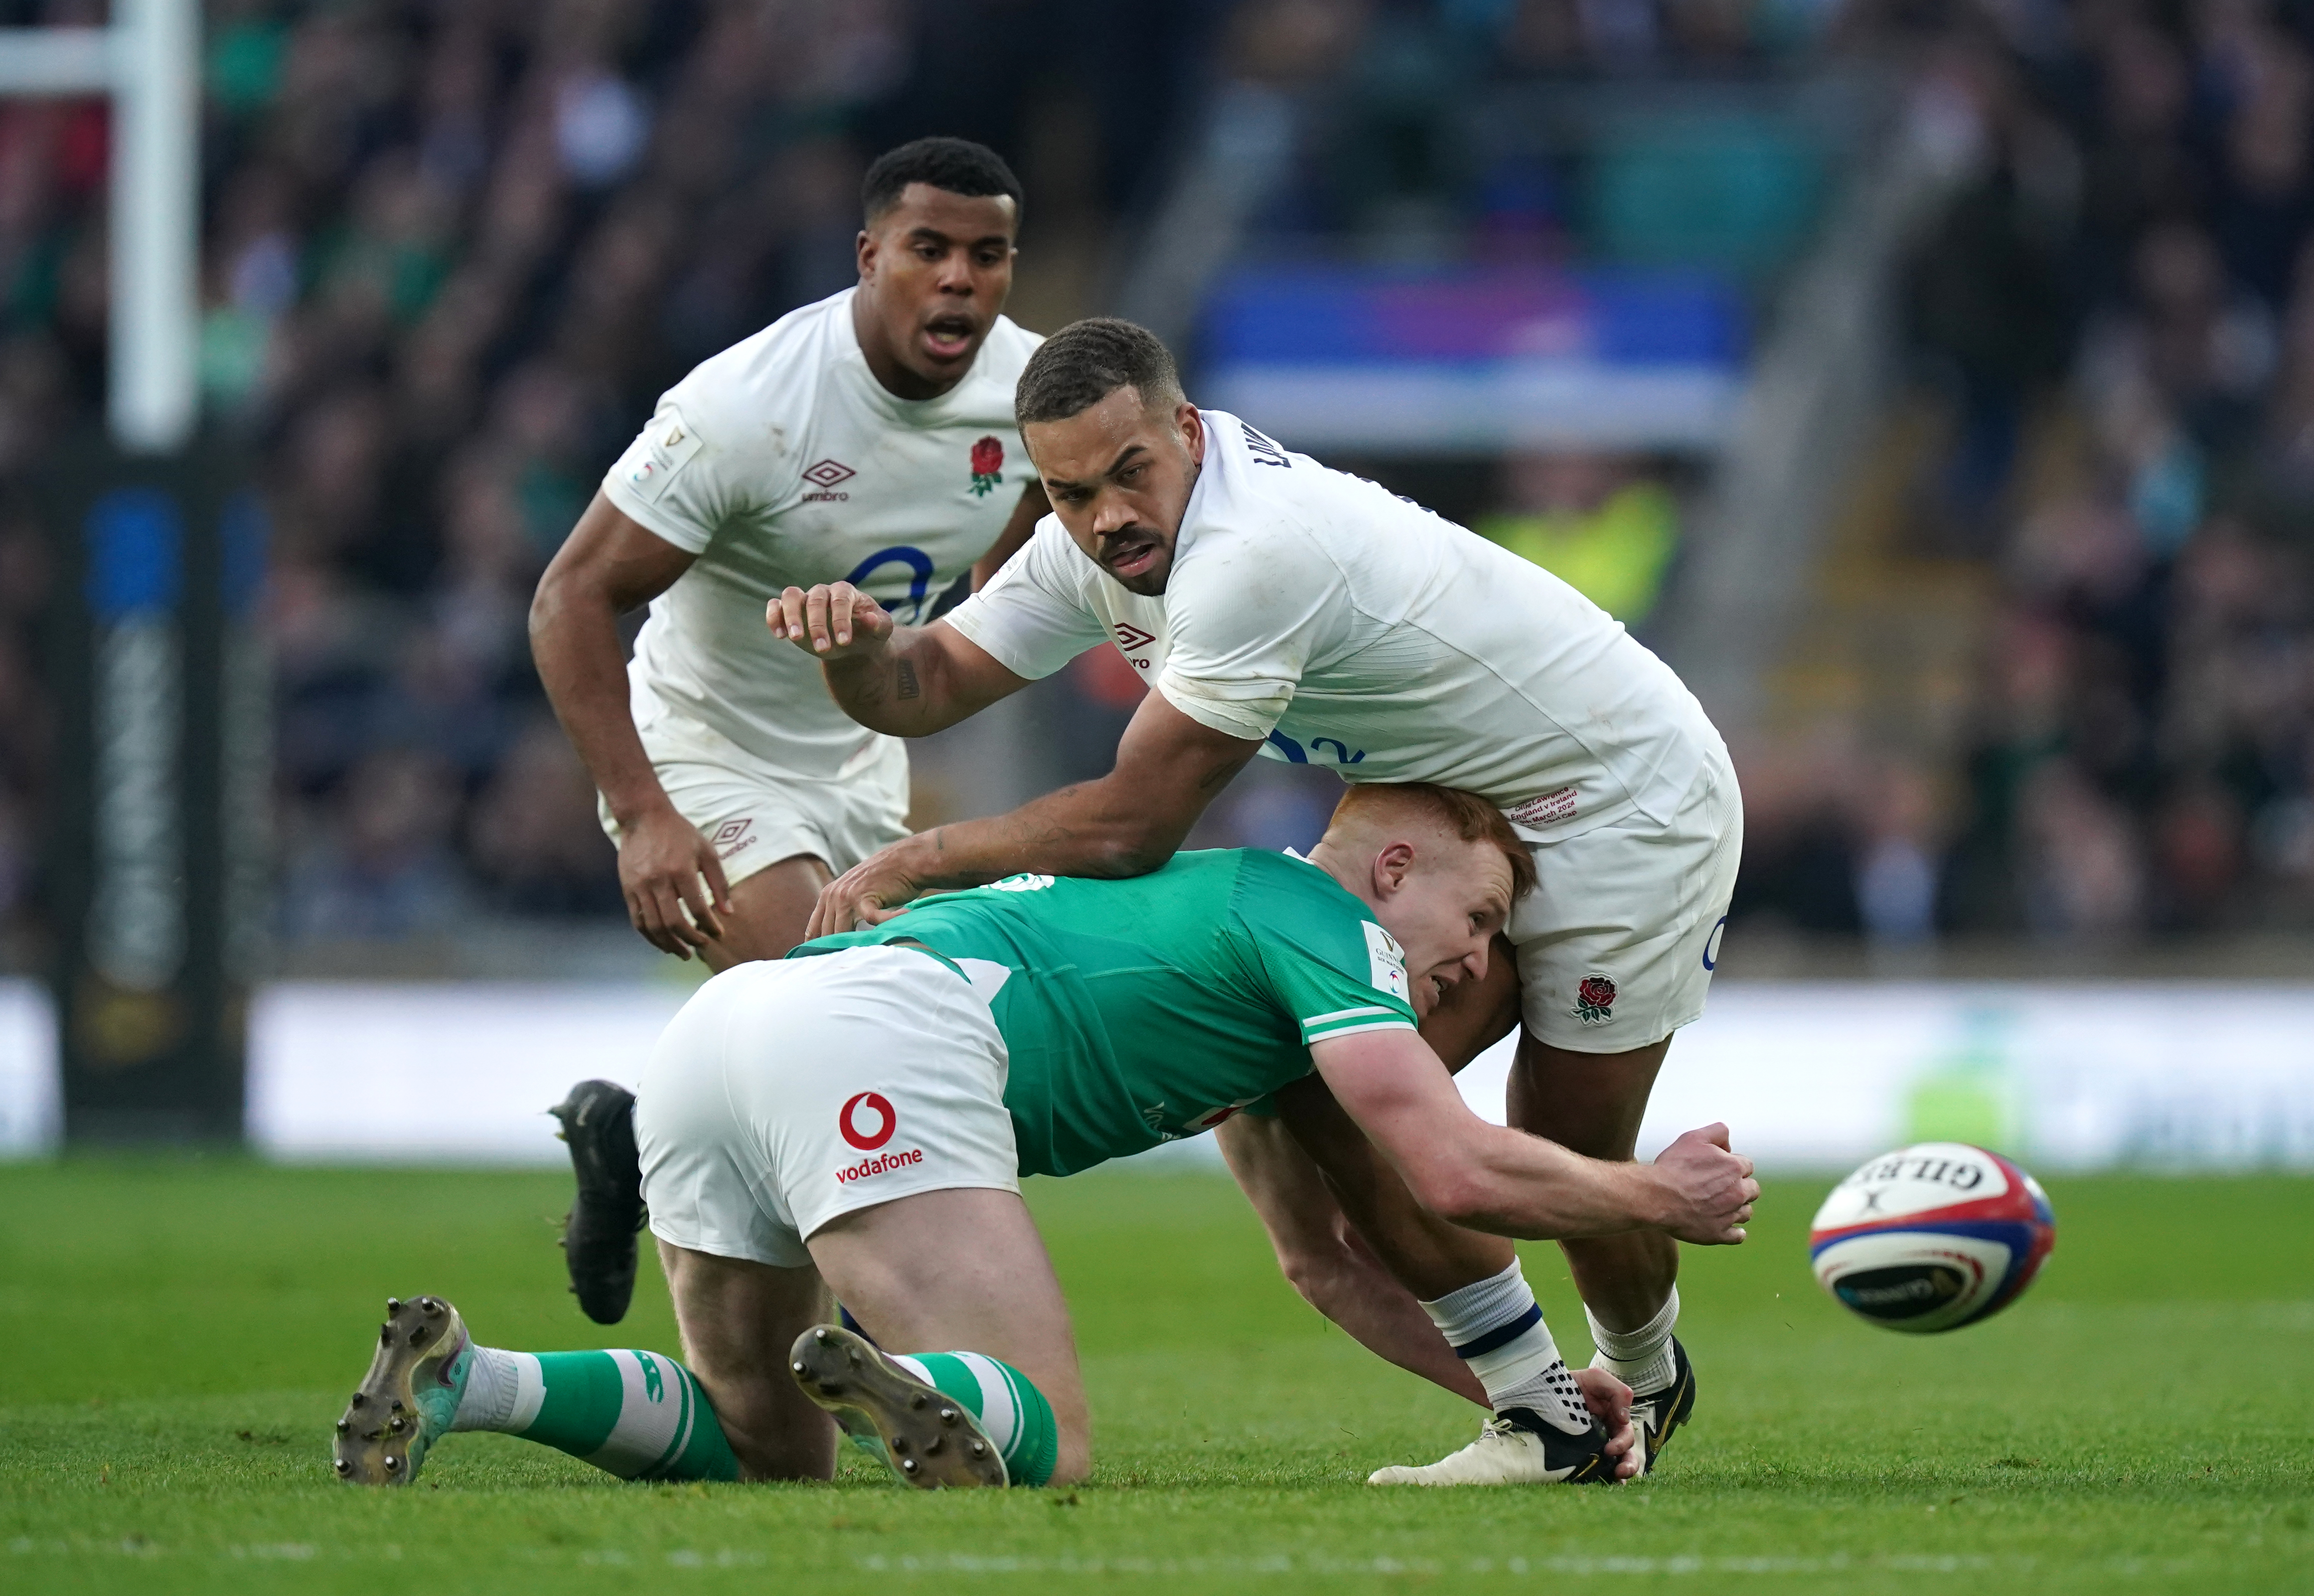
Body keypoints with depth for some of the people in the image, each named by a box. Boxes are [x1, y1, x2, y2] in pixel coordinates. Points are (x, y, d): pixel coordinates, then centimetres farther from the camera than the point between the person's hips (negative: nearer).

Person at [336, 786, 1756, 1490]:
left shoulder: (1222, 897, 37)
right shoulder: (1321, 918, 10)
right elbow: (1451, 1171, -3)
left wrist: (1541, 1390, 45)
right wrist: (1654, 1198, 15)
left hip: (716, 1032, 9)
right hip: (872, 1042, -9)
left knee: (770, 1454, 21)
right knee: (1047, 1448, -10)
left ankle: (456, 1380, -2)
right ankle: (911, 1400, -44)